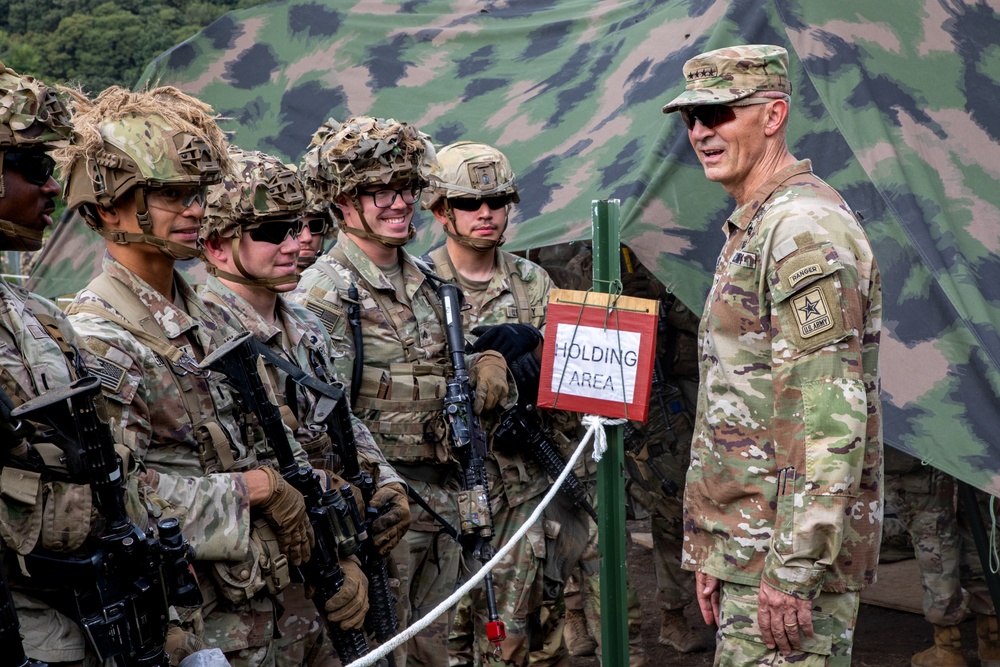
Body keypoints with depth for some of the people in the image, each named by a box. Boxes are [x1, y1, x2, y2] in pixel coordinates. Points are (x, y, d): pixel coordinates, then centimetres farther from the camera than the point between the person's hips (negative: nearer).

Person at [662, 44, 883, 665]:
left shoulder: (806, 230, -15)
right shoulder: (752, 230, 19)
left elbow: (831, 414, -23)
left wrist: (794, 567, -25)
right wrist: (712, 551, 21)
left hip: (792, 545, -10)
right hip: (749, 542, 10)